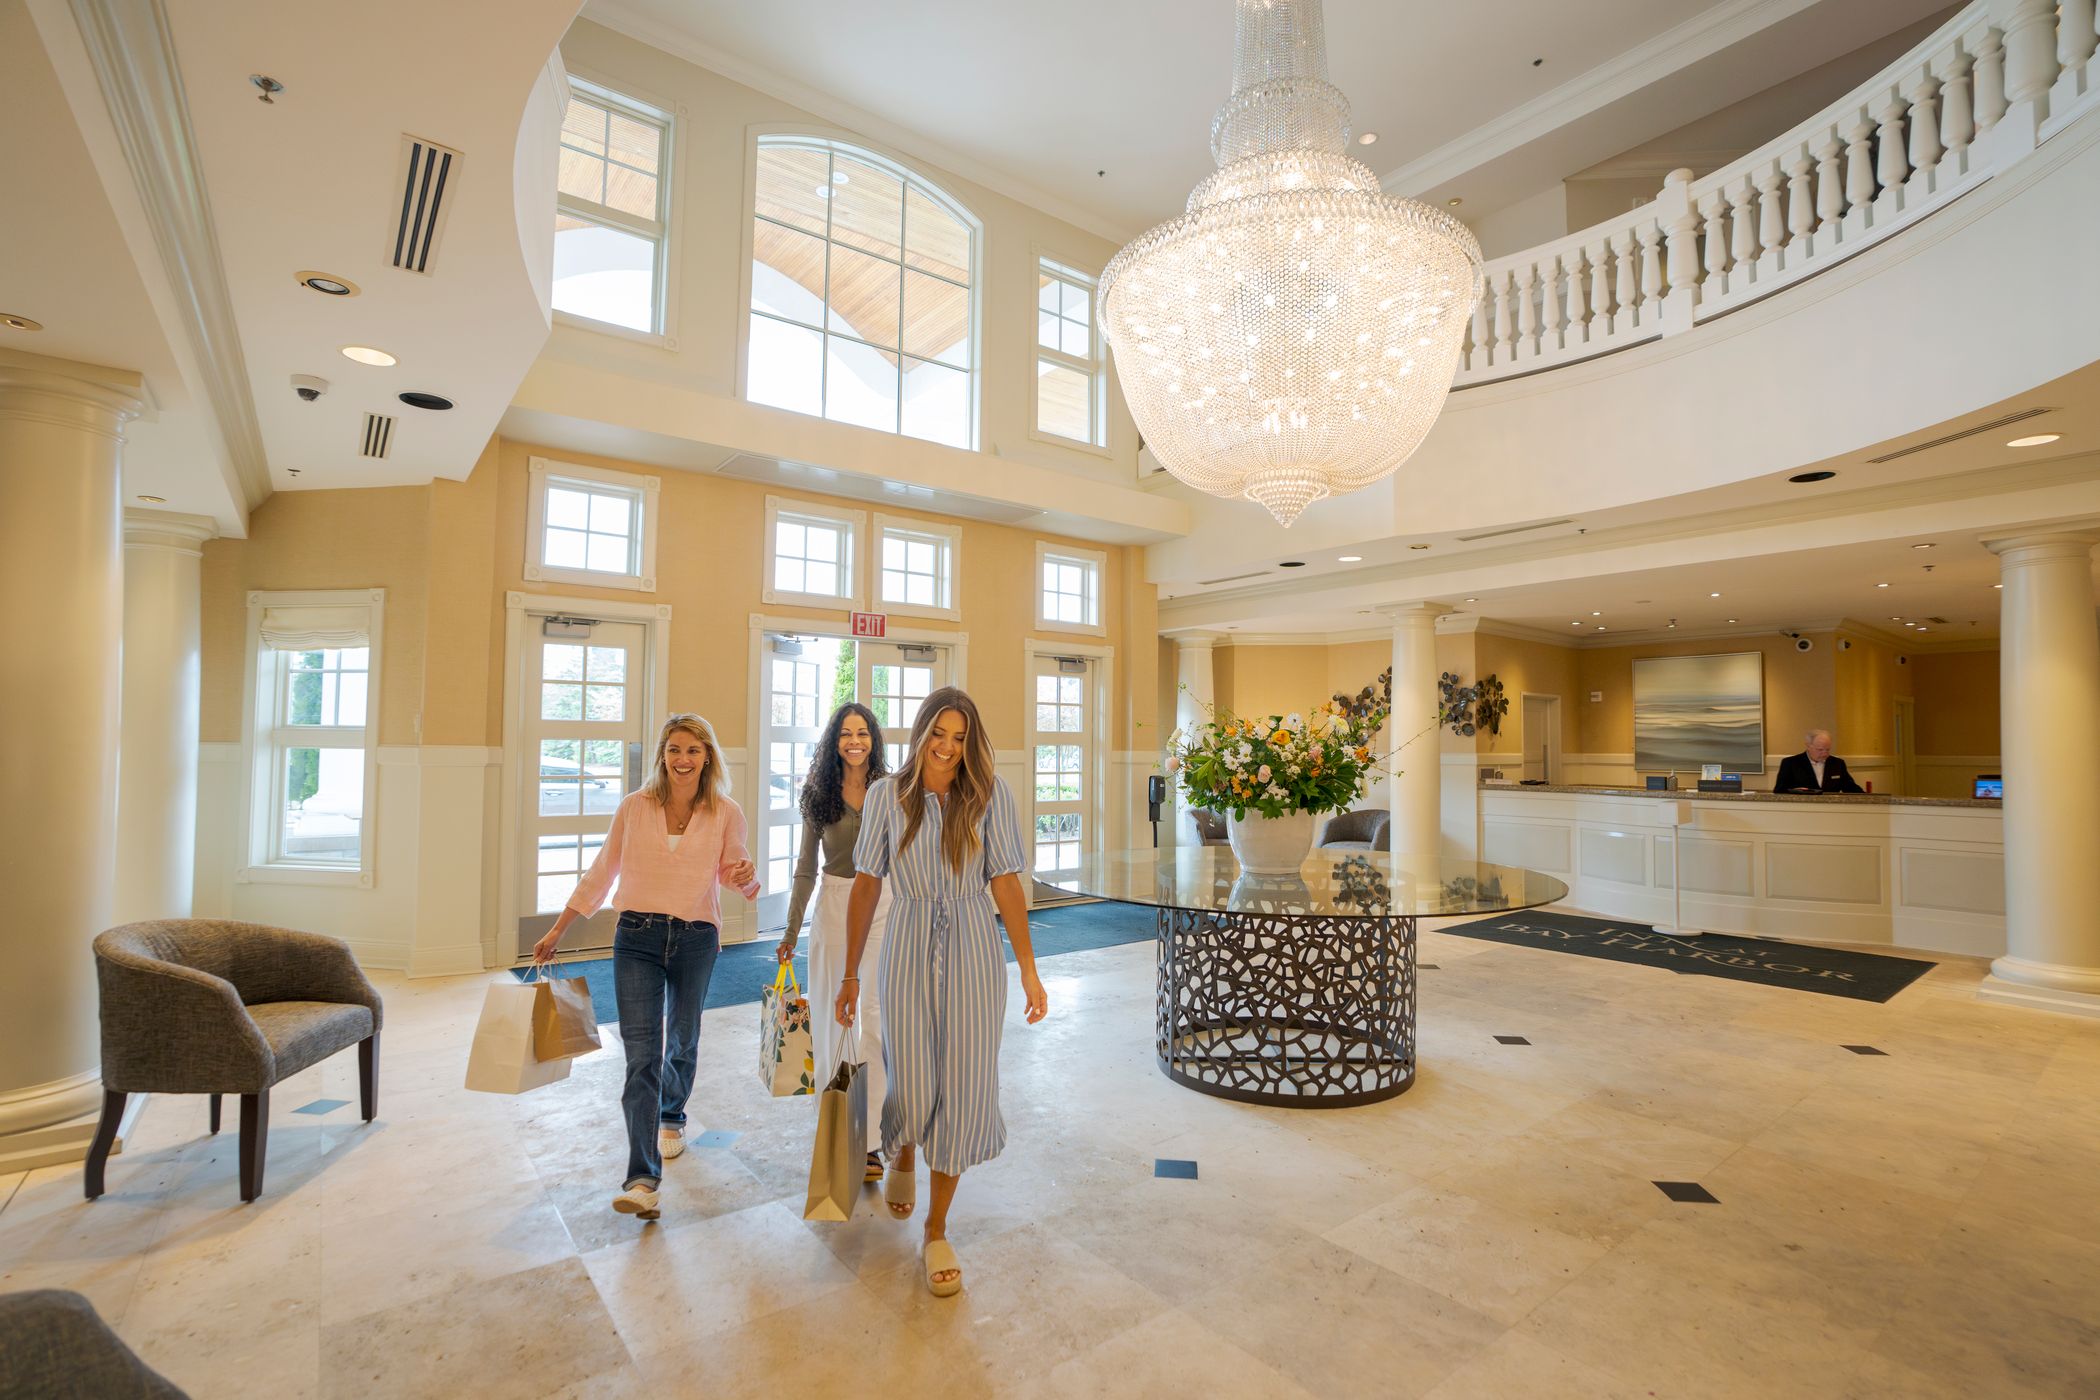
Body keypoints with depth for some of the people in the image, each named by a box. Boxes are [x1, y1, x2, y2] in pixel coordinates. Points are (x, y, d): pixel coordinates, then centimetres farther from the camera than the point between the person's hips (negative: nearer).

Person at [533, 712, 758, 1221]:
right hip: (638, 937, 0)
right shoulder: (635, 806, -2)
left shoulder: (726, 814, -4)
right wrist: (557, 931, 8)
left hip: (696, 940, 1)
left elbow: (737, 877, 4)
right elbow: (601, 872, 6)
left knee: (682, 1043, 19)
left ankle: (671, 1118, 48)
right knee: (642, 1054, -7)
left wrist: (747, 877, -21)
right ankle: (643, 1179, -2)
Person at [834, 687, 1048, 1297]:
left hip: (973, 953, 0)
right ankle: (901, 1158, 47)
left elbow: (1006, 884, -4)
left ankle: (937, 1231, 26)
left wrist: (1028, 969, -7)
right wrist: (850, 976, 4)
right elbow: (866, 885, 2)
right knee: (912, 1086, 8)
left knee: (964, 1087, 4)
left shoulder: (989, 794, -4)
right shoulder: (887, 795, -1)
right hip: (908, 947, 1)